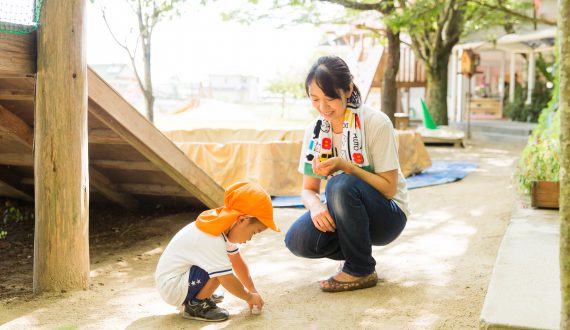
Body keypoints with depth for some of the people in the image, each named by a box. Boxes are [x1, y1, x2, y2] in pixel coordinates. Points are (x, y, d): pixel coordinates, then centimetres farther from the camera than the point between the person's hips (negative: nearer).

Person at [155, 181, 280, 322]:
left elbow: (238, 262, 9)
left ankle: (200, 294, 15)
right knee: (219, 271, -27)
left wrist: (253, 291, 10)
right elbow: (228, 280, -26)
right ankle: (194, 305, -7)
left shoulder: (224, 228, -1)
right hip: (171, 288, -10)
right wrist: (250, 297, -10)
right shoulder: (212, 240, -30)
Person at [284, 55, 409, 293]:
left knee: (341, 184, -34)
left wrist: (345, 166, -30)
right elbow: (308, 189, 1)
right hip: (344, 215, 5)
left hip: (387, 216, -4)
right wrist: (315, 205, -23)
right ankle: (355, 252, 7)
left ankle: (361, 270, -13)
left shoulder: (376, 123, -17)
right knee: (297, 240, -23)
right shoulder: (315, 130, -2)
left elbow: (389, 188, -17)